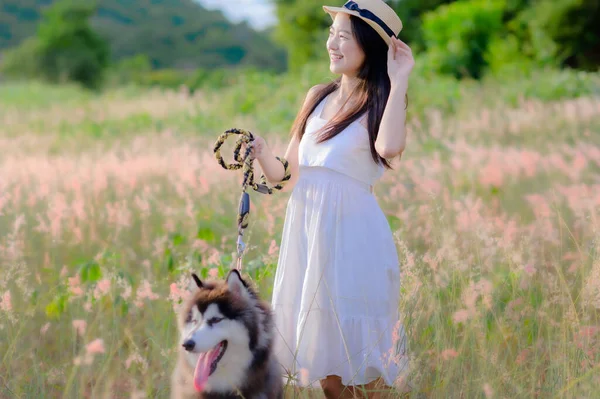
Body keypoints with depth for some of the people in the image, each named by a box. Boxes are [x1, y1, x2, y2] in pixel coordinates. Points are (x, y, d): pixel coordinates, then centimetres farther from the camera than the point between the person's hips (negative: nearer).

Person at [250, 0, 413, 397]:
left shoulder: (381, 104, -4)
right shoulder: (318, 97, 12)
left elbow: (389, 147, -29)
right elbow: (286, 174, 14)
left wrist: (399, 80, -20)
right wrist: (261, 153, -6)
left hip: (353, 235, -6)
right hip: (306, 230, 6)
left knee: (360, 352, 1)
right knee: (320, 351, 12)